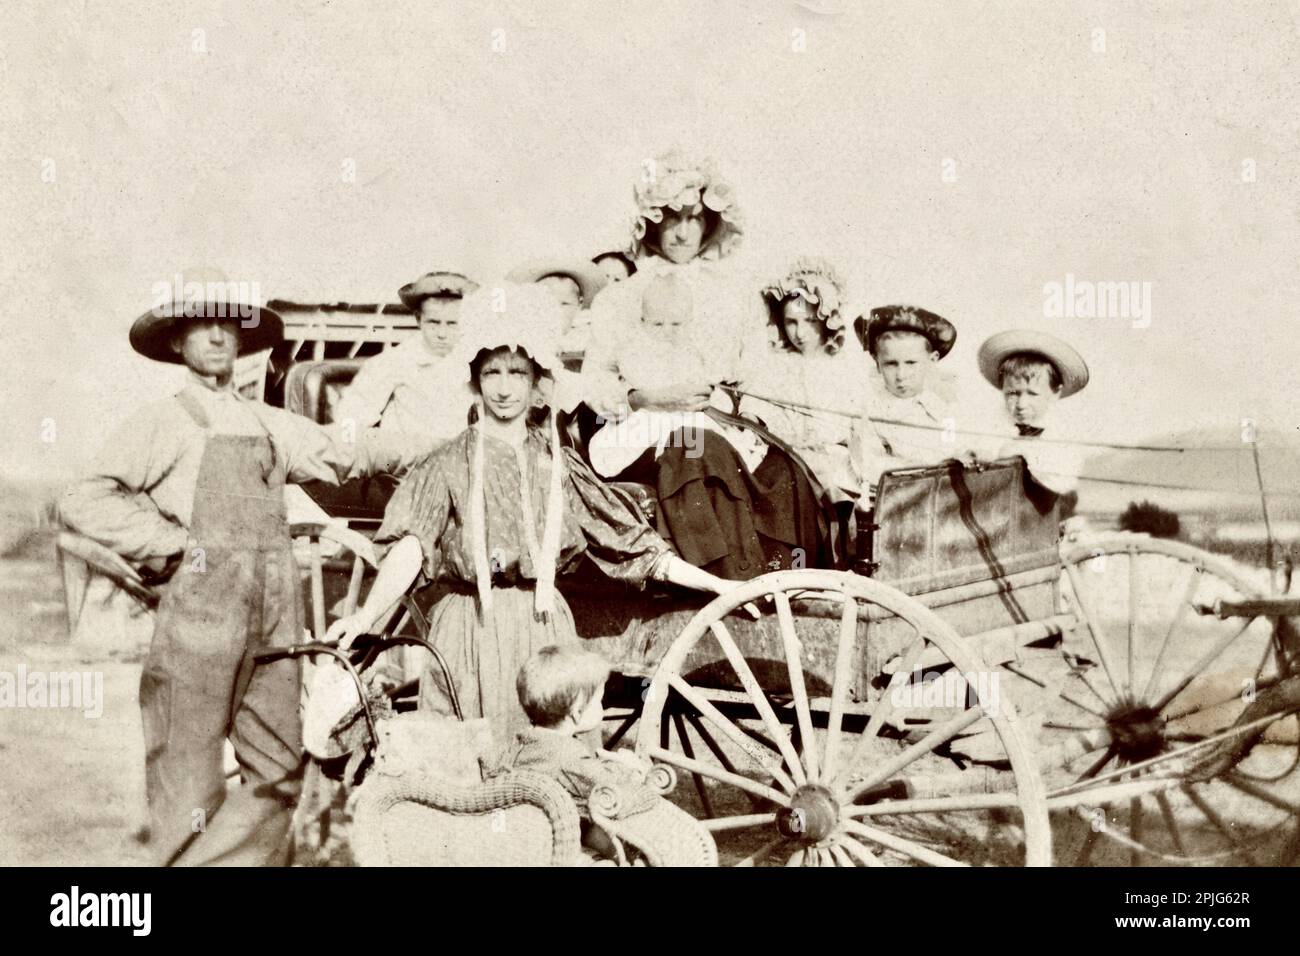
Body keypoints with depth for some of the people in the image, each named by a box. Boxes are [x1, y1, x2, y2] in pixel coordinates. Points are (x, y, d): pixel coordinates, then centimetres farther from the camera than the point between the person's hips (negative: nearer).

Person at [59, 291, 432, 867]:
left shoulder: (269, 425, 19)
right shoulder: (166, 421, 3)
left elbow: (347, 455, 26)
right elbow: (83, 504, -5)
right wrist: (172, 545, -7)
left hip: (276, 607, 5)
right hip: (202, 602, -5)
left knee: (279, 771, 6)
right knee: (191, 780, -3)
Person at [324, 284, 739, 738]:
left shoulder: (558, 462, 9)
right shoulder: (450, 464, 0)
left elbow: (633, 542, 9)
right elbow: (411, 546, -13)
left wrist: (719, 586, 4)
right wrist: (365, 616, -31)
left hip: (545, 630, 3)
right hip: (472, 628, -2)